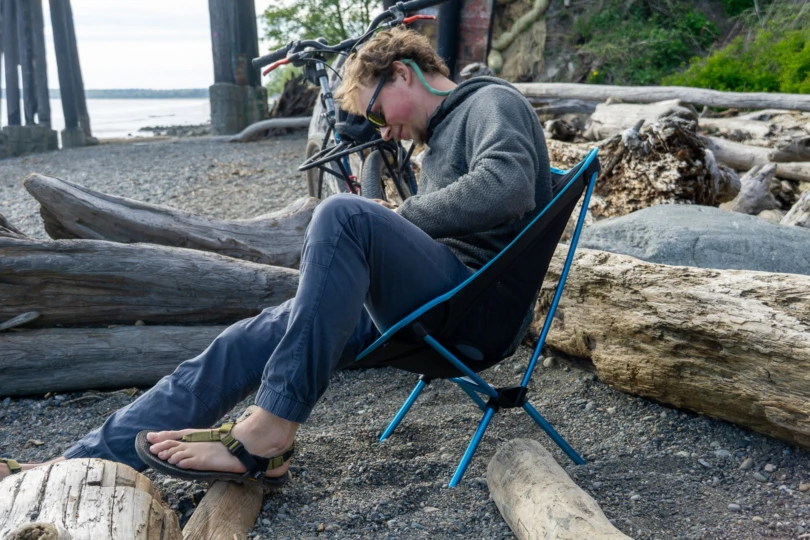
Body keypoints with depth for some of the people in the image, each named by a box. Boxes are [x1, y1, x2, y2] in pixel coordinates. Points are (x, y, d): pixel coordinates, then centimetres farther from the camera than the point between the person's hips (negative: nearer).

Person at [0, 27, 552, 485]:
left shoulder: (493, 102, 1)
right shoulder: (441, 138, 28)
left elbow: (506, 188, -21)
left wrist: (396, 218, -12)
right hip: (429, 308, 8)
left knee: (344, 214, -31)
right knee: (249, 341, -6)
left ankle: (268, 436, -28)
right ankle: (76, 464, -7)